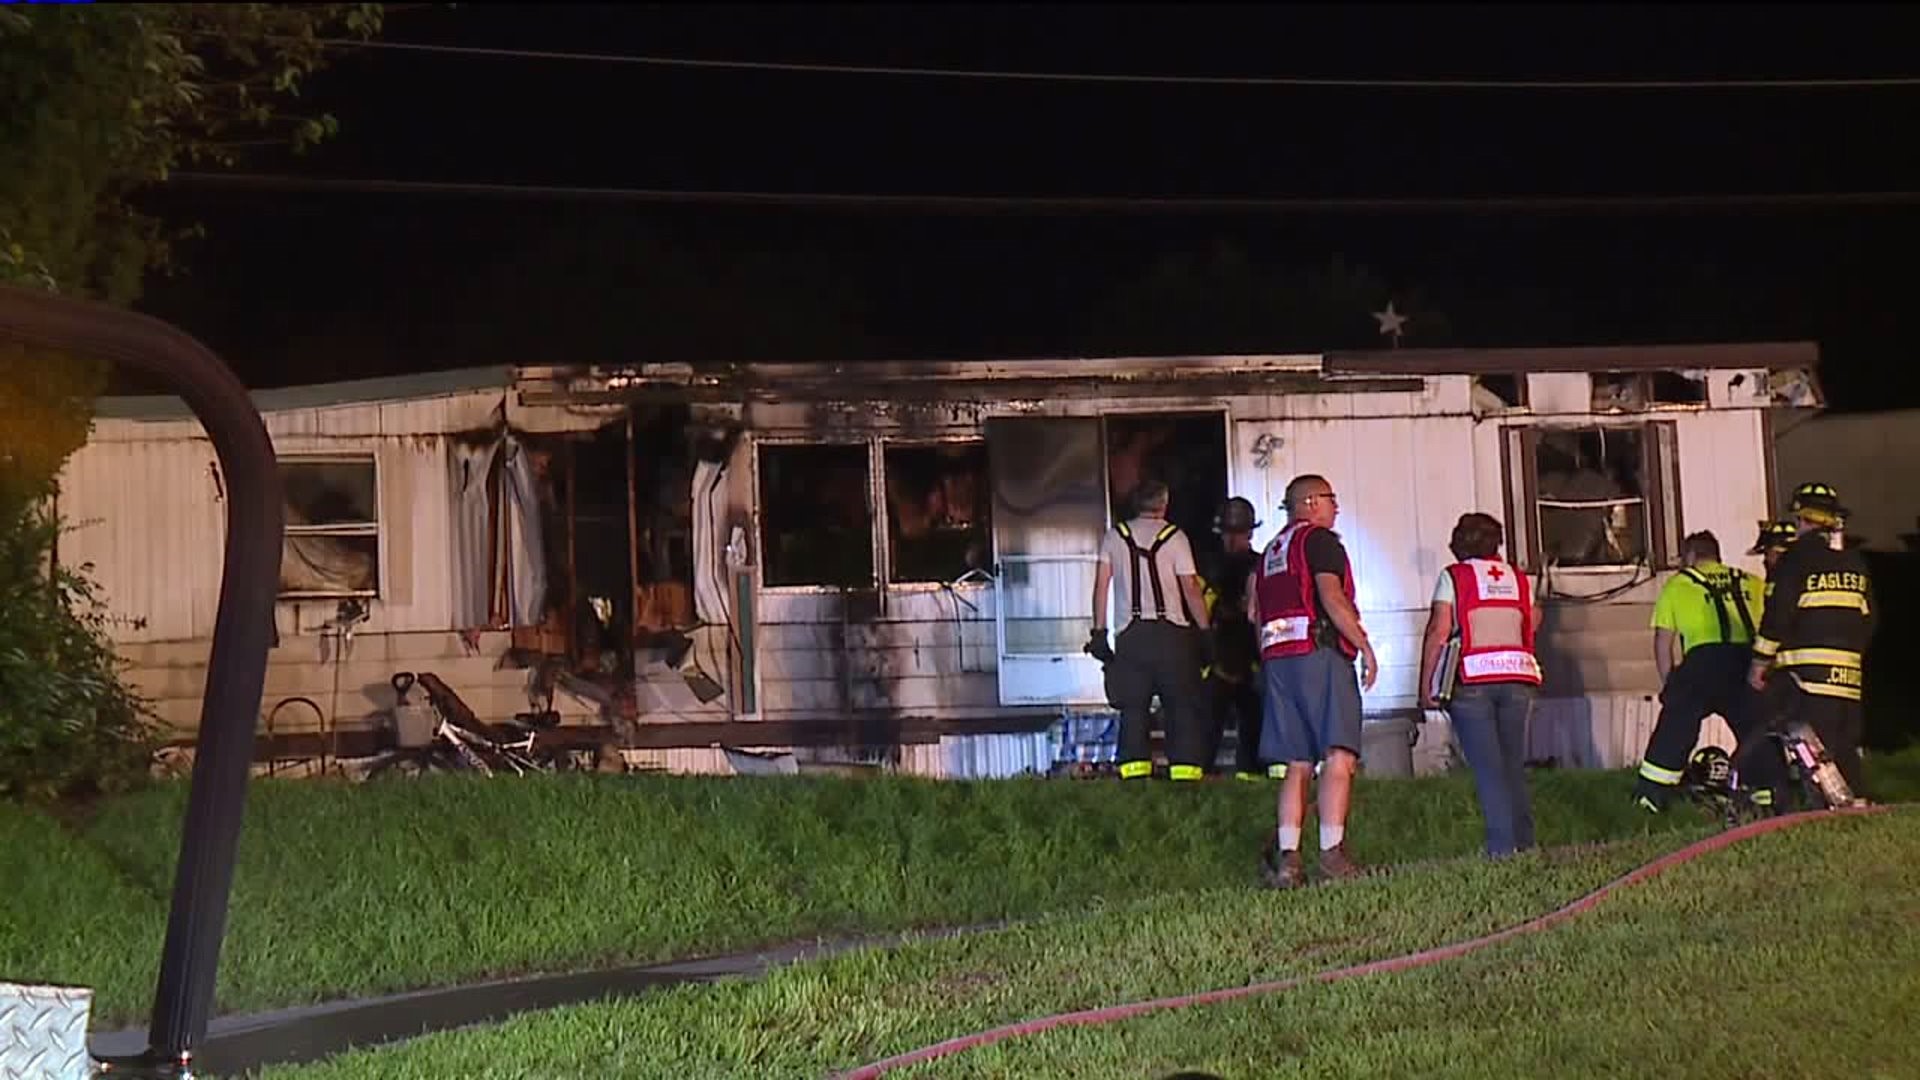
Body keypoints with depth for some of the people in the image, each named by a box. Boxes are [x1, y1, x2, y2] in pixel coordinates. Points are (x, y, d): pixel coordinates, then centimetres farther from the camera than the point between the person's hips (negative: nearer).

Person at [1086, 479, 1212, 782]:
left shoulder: (1115, 536, 8)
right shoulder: (1174, 536, 1)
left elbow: (1101, 584, 5)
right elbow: (1190, 588, -2)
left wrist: (1099, 631, 8)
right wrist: (1205, 630, 4)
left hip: (1131, 632, 2)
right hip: (1171, 631, -2)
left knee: (1133, 706, 4)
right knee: (1182, 704, 3)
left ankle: (1134, 769, -4)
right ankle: (1185, 770, -3)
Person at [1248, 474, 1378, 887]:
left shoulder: (1270, 551, 24)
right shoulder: (1319, 539, -1)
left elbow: (1255, 612, 22)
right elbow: (1331, 597, -14)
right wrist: (1365, 646, -12)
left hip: (1276, 659, 8)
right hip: (1319, 654, -8)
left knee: (1297, 766, 7)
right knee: (1338, 756, -11)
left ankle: (1286, 858, -2)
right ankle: (1332, 853, -19)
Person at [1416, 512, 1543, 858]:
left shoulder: (1453, 576, 2)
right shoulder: (1517, 577, 14)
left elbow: (1439, 631, -5)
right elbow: (1533, 624, 11)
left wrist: (1425, 685, -4)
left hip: (1474, 680, -4)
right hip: (1519, 676, 4)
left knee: (1488, 768, -3)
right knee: (1514, 765, 12)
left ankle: (1502, 845, -9)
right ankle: (1525, 842, 12)